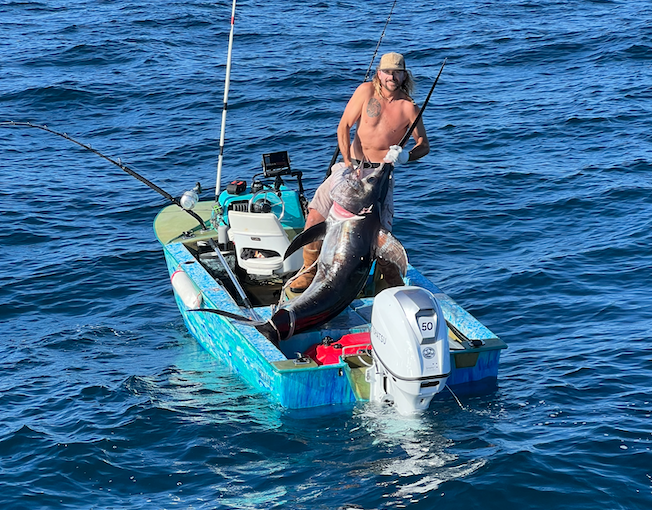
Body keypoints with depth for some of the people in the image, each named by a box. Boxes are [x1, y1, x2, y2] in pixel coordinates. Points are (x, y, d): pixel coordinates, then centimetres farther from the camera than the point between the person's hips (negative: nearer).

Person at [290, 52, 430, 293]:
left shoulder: (409, 108, -2)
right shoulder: (366, 91, -1)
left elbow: (424, 145, 2)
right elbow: (343, 127, -1)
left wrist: (406, 156, -20)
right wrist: (347, 162, -10)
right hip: (352, 166, 2)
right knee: (315, 214, -6)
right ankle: (310, 271, 13)